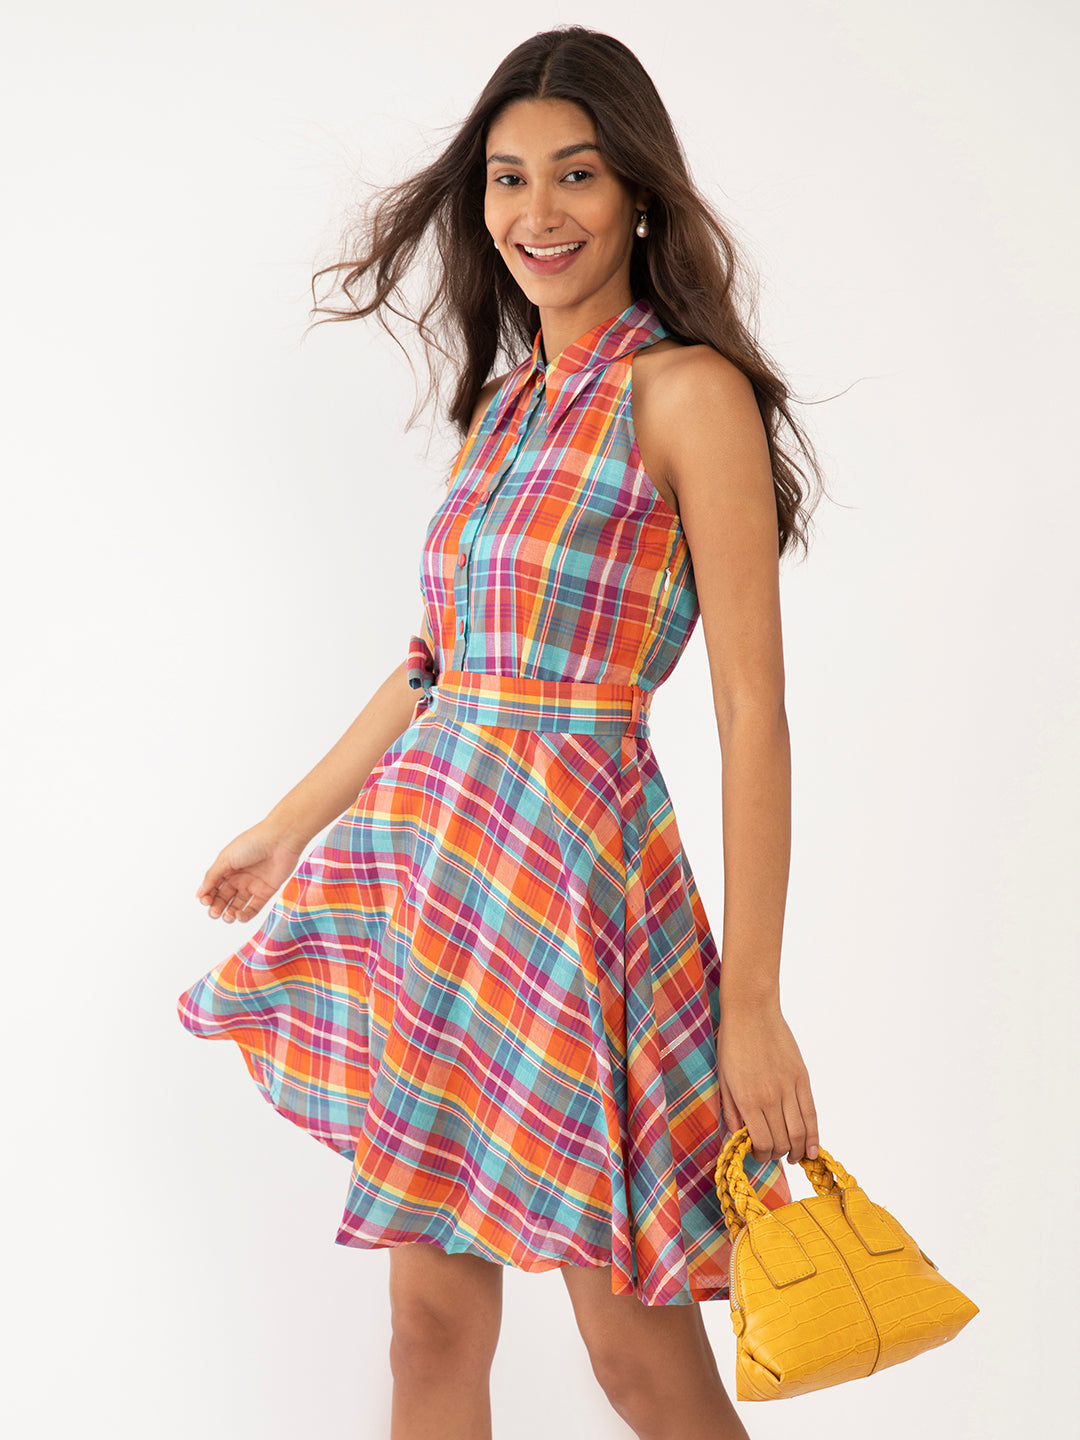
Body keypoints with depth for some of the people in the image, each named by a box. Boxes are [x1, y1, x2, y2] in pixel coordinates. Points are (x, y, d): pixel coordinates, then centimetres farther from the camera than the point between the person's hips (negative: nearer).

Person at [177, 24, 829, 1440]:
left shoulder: (687, 392, -7)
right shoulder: (507, 403, 16)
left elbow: (753, 713, -12)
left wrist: (752, 1001, -16)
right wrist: (290, 826, 30)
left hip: (575, 861, -7)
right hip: (431, 855, 7)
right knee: (433, 1324, 12)